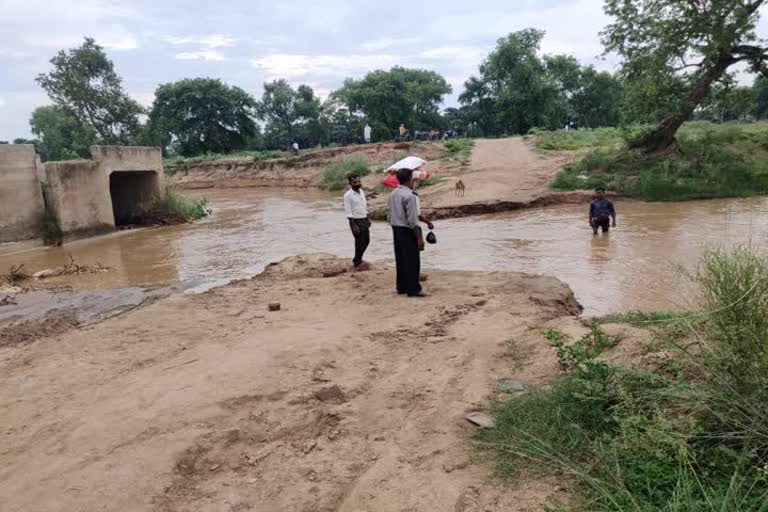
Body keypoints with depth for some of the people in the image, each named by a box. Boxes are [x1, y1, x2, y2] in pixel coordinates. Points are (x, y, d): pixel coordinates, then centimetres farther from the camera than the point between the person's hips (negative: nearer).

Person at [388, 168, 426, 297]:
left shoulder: (392, 194, 8)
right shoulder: (409, 195, -18)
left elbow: (390, 216, 13)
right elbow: (412, 220, -20)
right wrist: (419, 238, -16)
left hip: (396, 230, 9)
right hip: (408, 231, -8)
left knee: (400, 259, 15)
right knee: (412, 261, -1)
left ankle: (401, 287, 23)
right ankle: (413, 289, 3)